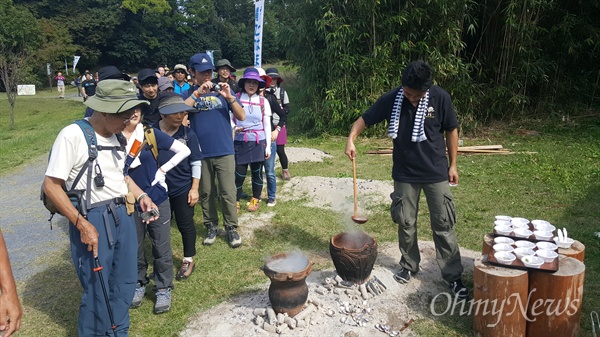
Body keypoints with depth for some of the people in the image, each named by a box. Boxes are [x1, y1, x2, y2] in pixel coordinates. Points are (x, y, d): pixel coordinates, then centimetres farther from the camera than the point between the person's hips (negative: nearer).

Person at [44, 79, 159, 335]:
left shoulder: (117, 137, 7)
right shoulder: (73, 135, -15)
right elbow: (51, 186, -15)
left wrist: (141, 196, 4)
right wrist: (82, 224, -19)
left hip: (123, 214, 7)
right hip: (93, 218, -7)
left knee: (124, 284, 17)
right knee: (97, 291, 5)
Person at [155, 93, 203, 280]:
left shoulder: (188, 134, -10)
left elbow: (196, 163, -4)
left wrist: (194, 188, -6)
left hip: (183, 189, -1)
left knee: (185, 224, 11)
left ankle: (188, 260, 31)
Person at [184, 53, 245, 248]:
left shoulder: (223, 91, 3)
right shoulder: (189, 94, 3)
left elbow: (241, 117, -4)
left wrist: (230, 97, -19)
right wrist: (197, 94, -22)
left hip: (224, 152, -1)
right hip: (200, 153, 1)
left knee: (227, 193, 1)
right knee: (205, 193, 11)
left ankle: (231, 228, 15)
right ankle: (211, 226, 26)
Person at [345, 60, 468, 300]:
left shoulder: (440, 98, -12)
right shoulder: (391, 100, -10)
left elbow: (452, 130, 0)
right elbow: (364, 119, -2)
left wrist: (452, 164, 1)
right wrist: (351, 139, -21)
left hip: (436, 173, -1)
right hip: (404, 174, 2)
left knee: (443, 225, 4)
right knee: (405, 223, 11)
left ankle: (453, 276, 17)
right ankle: (409, 266, 33)